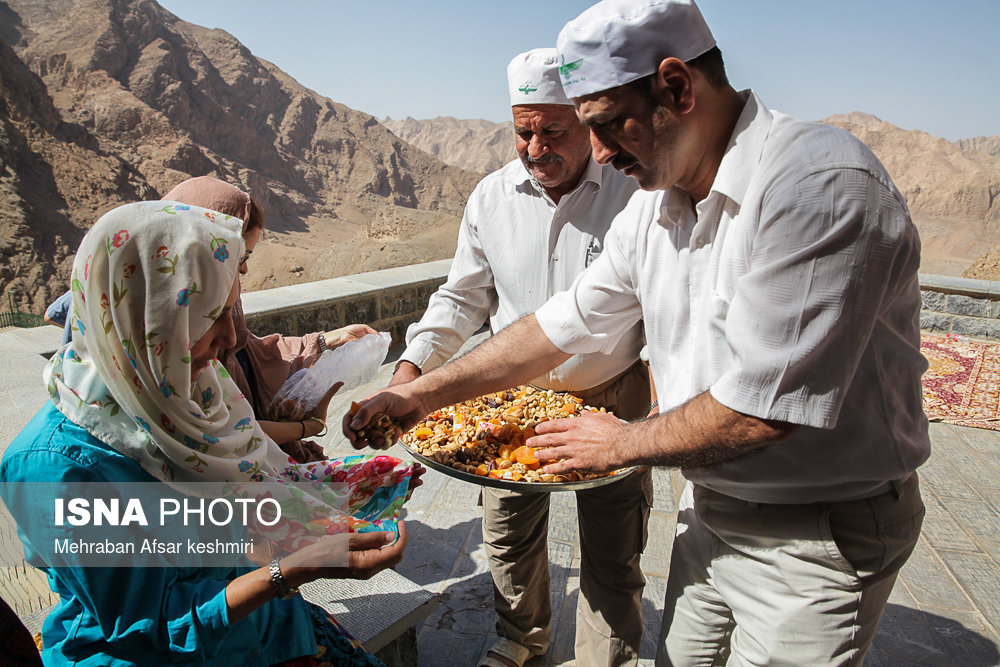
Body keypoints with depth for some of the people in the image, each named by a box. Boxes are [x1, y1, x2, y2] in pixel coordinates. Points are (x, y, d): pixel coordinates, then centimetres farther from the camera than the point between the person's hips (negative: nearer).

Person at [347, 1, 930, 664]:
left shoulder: (822, 183, -25)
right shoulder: (654, 207, 1)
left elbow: (762, 409, -27)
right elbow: (563, 323, 5)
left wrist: (625, 442, -11)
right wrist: (421, 393, 3)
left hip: (816, 538, -6)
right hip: (709, 510, 7)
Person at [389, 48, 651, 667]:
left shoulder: (634, 192, -11)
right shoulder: (492, 196, -2)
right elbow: (463, 297, 6)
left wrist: (663, 383, -17)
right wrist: (413, 366, -6)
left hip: (612, 400, -2)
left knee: (613, 557, 10)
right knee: (510, 537, 19)